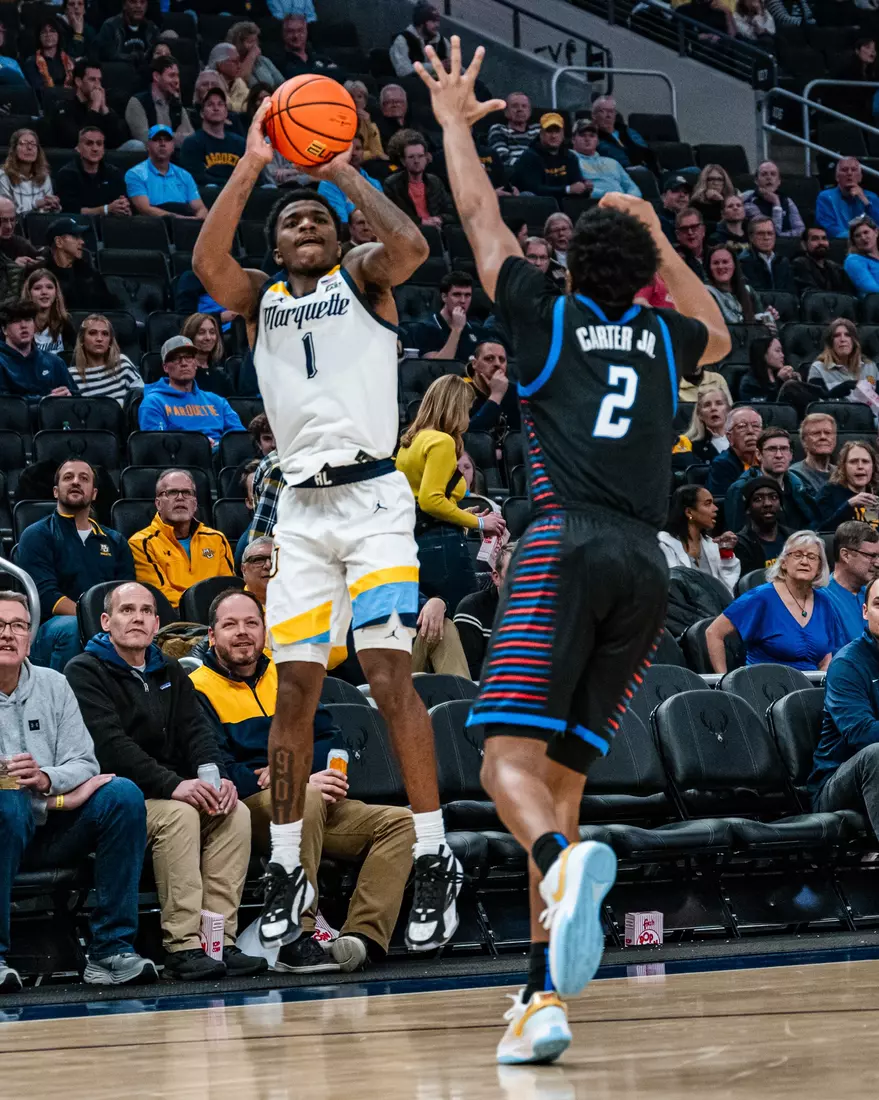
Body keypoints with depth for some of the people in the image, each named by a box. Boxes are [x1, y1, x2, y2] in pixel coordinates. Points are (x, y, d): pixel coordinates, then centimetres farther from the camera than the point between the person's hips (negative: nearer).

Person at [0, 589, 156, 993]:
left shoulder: (53, 686, 12)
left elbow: (84, 764, 4)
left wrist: (46, 779, -20)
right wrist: (60, 797, -14)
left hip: (52, 831, 4)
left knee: (122, 794, -20)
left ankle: (111, 950, -20)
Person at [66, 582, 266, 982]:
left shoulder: (169, 672, 19)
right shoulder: (85, 672, -4)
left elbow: (196, 731, 8)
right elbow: (110, 744, -18)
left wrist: (218, 777, -14)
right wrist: (172, 785, -29)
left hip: (173, 793, 7)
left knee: (236, 812, -17)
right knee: (179, 815, -32)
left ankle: (221, 939, -23)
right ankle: (183, 948, -34)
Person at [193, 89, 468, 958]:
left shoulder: (362, 277, 9)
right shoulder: (260, 299, 16)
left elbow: (409, 248, -15)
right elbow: (206, 263, -6)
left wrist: (342, 172, -9)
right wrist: (250, 168, -9)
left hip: (372, 494, -4)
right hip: (301, 504, 4)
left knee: (390, 673, -12)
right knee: (295, 688, 3)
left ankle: (433, 859, -8)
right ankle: (285, 869, 12)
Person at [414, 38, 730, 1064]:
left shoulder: (548, 317, 13)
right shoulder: (659, 336, 22)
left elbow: (479, 216, 24)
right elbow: (718, 335, 47)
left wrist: (454, 124, 38)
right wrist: (662, 243, 47)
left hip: (568, 542, -4)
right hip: (645, 563, 4)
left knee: (510, 758, -14)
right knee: (561, 770, 5)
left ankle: (564, 861, -49)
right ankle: (544, 995, -7)